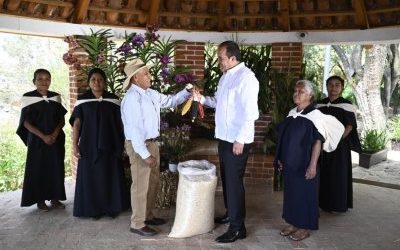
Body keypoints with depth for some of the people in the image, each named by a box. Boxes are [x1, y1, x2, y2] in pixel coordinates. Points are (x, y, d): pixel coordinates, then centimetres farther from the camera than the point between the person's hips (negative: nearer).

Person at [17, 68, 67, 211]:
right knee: (38, 169, 3)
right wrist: (43, 136, -15)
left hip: (56, 139, 3)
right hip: (37, 140, -3)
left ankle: (54, 198, 18)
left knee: (56, 168, 6)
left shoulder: (56, 97, 5)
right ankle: (40, 199, 15)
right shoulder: (28, 97, -4)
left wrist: (55, 134, -11)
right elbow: (26, 122, -7)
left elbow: (62, 119, 5)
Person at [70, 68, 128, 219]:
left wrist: (121, 144, 4)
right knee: (91, 177, 4)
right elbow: (76, 123, 1)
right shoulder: (82, 100, 0)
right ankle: (93, 209, 17)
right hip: (89, 146, 0)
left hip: (109, 145, 1)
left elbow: (119, 123, 5)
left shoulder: (113, 100, 1)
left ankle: (111, 208, 20)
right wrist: (75, 145, -4)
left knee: (110, 176, 7)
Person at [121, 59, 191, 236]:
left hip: (152, 142, 9)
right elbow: (134, 129, -24)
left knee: (153, 183, 19)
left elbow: (170, 101, 20)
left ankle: (148, 216, 35)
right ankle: (137, 224, 15)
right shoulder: (132, 98, -20)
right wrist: (144, 154, -24)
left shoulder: (151, 94, 7)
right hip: (139, 146, -9)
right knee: (141, 186, 1)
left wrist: (187, 92, 6)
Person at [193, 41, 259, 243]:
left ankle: (238, 227, 9)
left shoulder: (246, 77, -17)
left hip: (237, 140, -9)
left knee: (234, 181, -3)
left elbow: (250, 112, -22)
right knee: (226, 178, 19)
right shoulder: (225, 76, 12)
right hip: (224, 137, 9)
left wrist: (240, 139, -22)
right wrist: (201, 98, 3)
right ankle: (230, 213, 37)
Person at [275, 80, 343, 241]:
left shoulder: (315, 115, -12)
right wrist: (280, 158, 14)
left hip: (304, 164, -7)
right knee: (290, 193, 13)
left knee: (304, 194, 5)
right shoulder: (291, 114, 9)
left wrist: (313, 165, -17)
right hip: (289, 163, 7)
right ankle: (293, 223, 28)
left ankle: (305, 227, 19)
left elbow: (318, 142, -14)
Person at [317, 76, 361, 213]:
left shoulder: (346, 105, -7)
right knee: (323, 173, 9)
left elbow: (350, 126, -9)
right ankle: (324, 201, 21)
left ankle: (338, 203, 14)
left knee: (338, 174, 2)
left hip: (339, 144, -4)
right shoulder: (320, 104, 7)